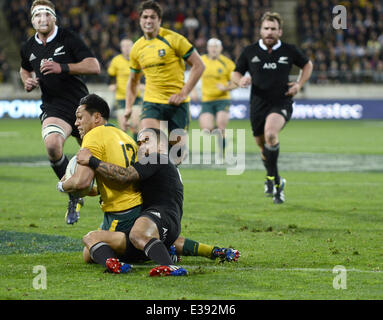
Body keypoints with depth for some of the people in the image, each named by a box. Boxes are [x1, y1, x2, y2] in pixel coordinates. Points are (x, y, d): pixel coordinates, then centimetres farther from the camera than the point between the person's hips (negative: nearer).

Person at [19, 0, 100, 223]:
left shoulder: (69, 39, -7)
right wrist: (28, 82, 7)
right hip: (54, 108, 1)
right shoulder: (28, 48, 7)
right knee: (52, 144, -29)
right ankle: (74, 196, -13)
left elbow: (94, 66, -13)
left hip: (80, 104, -1)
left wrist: (62, 68, -23)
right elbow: (25, 69, 30)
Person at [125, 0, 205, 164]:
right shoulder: (137, 48, 9)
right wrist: (128, 106, 12)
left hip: (176, 103, -3)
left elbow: (199, 65, -6)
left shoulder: (173, 39, -6)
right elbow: (133, 80, 24)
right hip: (152, 103, 3)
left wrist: (183, 93, -12)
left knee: (177, 153, 1)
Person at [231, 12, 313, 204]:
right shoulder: (250, 52, 3)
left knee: (270, 134, -31)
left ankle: (271, 178, -18)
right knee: (263, 148, 11)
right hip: (258, 106, 3)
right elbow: (235, 73, 12)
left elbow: (307, 65, 19)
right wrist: (240, 80, -11)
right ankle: (277, 183, 35)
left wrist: (299, 84, 4)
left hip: (281, 104, -3)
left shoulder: (289, 51, 2)